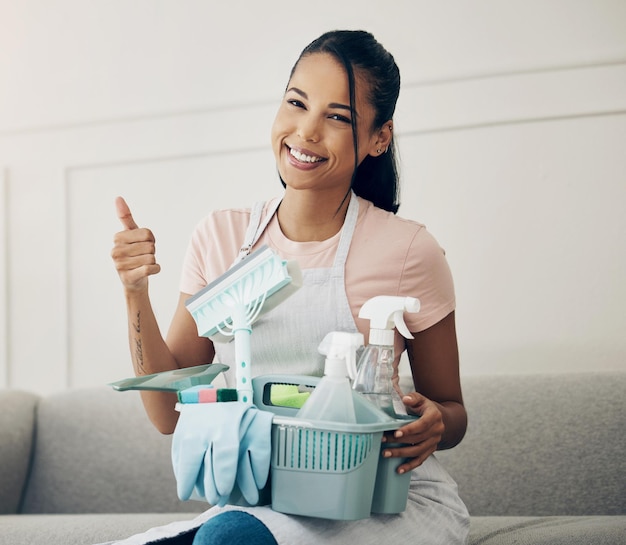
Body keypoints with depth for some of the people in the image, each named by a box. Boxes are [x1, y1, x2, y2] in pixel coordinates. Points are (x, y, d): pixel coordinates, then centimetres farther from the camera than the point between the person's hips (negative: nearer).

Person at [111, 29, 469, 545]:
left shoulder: (407, 251, -7)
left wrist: (433, 425, -17)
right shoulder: (221, 237, 4)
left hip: (391, 502, -4)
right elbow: (171, 413, 4)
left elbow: (452, 413, 5)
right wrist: (136, 294, -8)